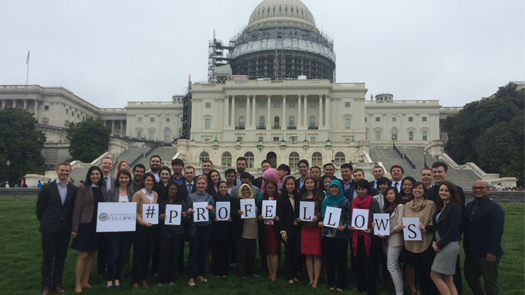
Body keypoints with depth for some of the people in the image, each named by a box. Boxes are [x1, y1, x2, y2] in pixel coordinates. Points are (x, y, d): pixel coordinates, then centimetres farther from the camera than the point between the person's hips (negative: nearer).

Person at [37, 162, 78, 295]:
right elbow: (40, 208, 2)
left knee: (61, 258, 10)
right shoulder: (47, 188, -2)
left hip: (65, 229, 2)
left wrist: (71, 224, 5)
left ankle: (57, 284, 22)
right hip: (49, 229, -2)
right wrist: (45, 223, 6)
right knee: (47, 259, 6)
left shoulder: (73, 189, 3)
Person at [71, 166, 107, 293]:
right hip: (85, 225, -5)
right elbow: (77, 209, -8)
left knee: (92, 255, 11)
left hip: (98, 226, 5)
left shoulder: (103, 190, 8)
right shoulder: (83, 189, -6)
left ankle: (85, 281, 22)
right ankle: (77, 284, 9)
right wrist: (75, 228, -11)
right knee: (83, 255, -2)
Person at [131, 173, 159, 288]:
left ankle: (143, 279, 22)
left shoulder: (156, 195, 9)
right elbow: (134, 212, -10)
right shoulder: (138, 194, -6)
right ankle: (135, 280, 11)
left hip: (152, 227, 5)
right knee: (138, 253, -1)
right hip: (140, 227, -5)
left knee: (147, 253, 11)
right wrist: (143, 222, -20)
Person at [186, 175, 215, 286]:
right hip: (195, 226, -2)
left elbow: (214, 215, 6)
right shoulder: (191, 196, 3)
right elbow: (187, 212, 6)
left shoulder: (210, 197, 7)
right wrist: (189, 211, -16)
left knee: (203, 251, 8)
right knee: (193, 251, -3)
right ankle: (191, 277, 5)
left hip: (207, 227, 2)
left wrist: (211, 209, -14)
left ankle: (200, 274, 22)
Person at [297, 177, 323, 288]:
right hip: (305, 228, 4)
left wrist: (317, 216, -17)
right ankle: (311, 279, 13)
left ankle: (316, 280, 5)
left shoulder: (320, 196, 1)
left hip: (316, 228, -3)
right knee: (308, 255, 5)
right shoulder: (302, 197, 12)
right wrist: (298, 219, 0)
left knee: (317, 255, -1)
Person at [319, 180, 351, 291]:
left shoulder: (346, 202, -1)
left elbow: (349, 218, -2)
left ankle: (340, 284, 15)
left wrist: (344, 227, -18)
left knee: (341, 260, 3)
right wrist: (320, 222, -1)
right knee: (329, 260, 8)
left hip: (341, 235, -3)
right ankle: (331, 283, 19)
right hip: (327, 234, 3)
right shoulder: (325, 201, 11)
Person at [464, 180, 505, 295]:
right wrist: (466, 247, 11)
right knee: (470, 277, 16)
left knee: (490, 284, 4)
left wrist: (492, 252, -21)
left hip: (487, 254, -7)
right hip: (471, 252, 7)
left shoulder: (495, 208, -12)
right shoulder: (470, 206, 10)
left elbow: (497, 232, -17)